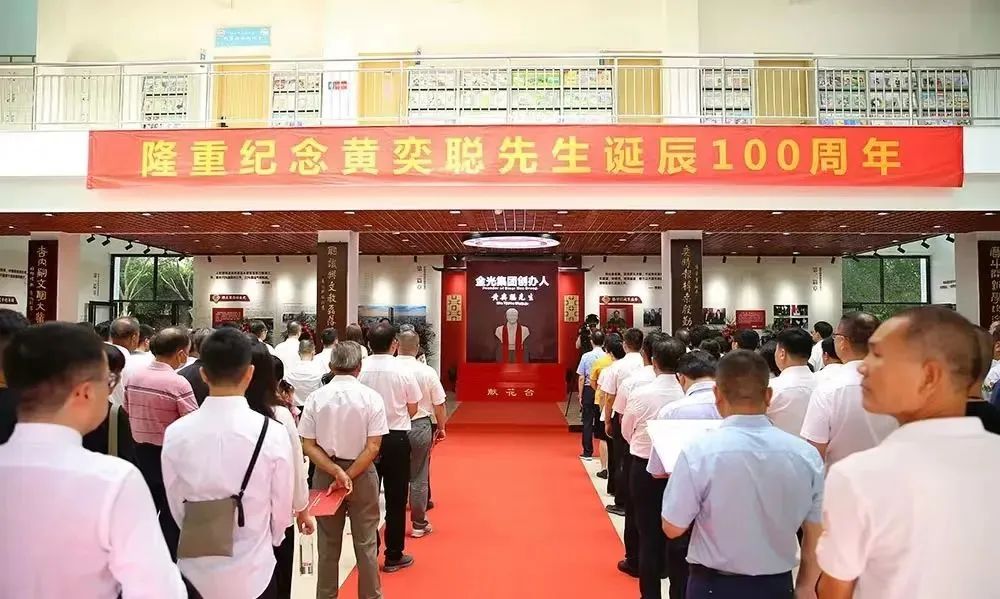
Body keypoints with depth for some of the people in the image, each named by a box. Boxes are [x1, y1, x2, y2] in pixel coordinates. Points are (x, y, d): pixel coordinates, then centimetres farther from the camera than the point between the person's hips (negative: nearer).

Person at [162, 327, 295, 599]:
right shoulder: (272, 434, -19)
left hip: (195, 570, 2)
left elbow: (176, 507, 0)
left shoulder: (175, 433, -14)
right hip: (253, 572, -2)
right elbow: (282, 510, -6)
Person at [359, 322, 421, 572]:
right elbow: (412, 409, -4)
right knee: (396, 499, 9)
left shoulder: (360, 369, -10)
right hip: (396, 439, -2)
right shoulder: (402, 370, -13)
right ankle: (394, 556, 17)